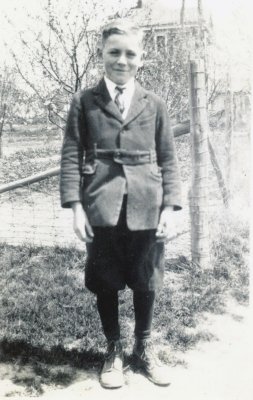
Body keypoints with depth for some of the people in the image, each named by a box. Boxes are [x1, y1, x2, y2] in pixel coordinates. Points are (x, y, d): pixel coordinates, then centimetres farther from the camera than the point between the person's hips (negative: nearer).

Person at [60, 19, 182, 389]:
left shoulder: (154, 104, 8)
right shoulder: (84, 102, 4)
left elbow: (168, 159, 7)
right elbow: (71, 155, 0)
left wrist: (170, 207, -3)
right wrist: (75, 206, -9)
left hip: (146, 207, 1)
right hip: (102, 207, -1)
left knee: (146, 283, 11)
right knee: (105, 282, 9)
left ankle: (144, 348, 33)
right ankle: (113, 350, 30)